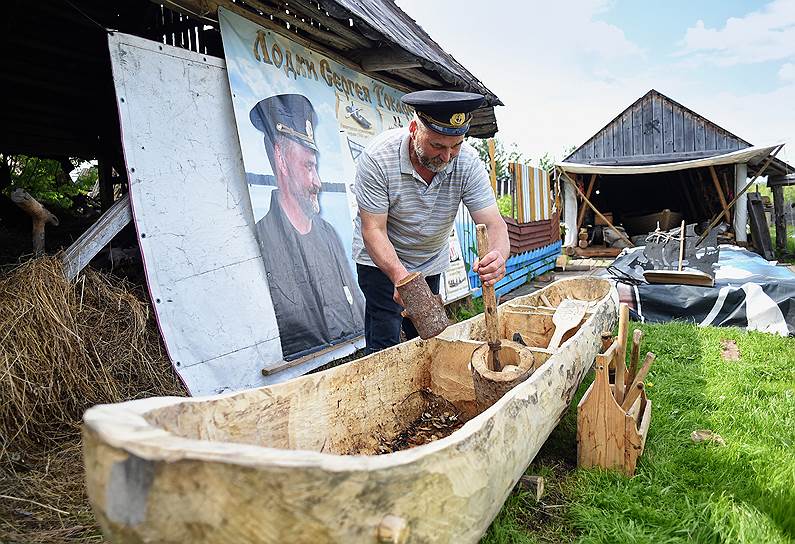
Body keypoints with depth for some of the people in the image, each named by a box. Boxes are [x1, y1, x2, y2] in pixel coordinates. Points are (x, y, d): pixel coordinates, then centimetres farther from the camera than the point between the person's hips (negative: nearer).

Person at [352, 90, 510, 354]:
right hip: (380, 258, -3)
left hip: (430, 261, 4)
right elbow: (373, 229, -28)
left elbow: (493, 223, -23)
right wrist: (398, 274, -45)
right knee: (384, 343, -8)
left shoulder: (468, 162, -21)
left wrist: (498, 256, -46)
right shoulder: (377, 158, -29)